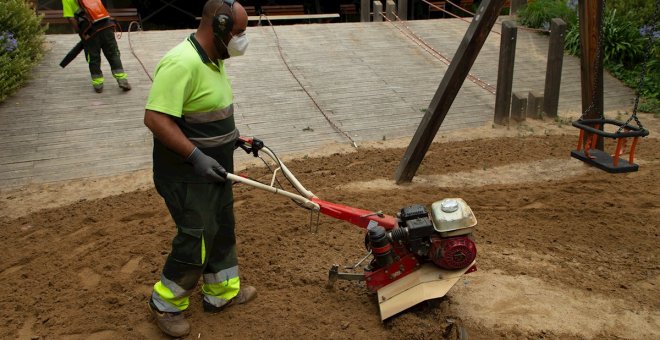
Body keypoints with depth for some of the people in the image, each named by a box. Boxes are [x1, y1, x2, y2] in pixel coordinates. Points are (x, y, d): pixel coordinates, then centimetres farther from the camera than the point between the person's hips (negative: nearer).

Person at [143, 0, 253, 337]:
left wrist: (237, 138, 15)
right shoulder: (182, 63, -26)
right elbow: (155, 119, -30)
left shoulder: (212, 59, 7)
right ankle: (165, 303, 22)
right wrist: (196, 157, -29)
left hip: (214, 169, 10)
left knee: (222, 230, 19)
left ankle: (221, 292, 37)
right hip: (187, 174, -10)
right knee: (196, 242, 1)